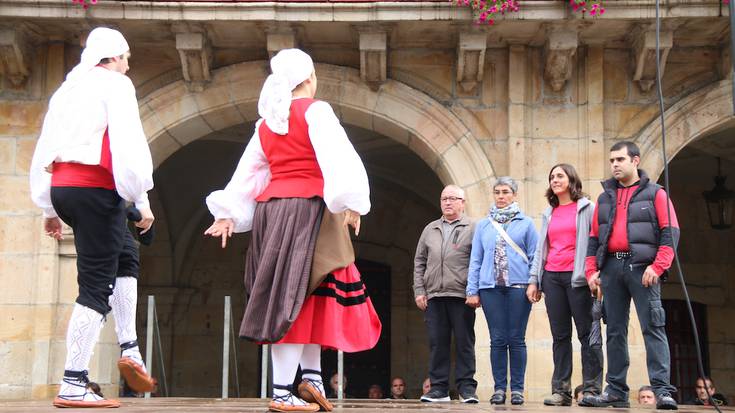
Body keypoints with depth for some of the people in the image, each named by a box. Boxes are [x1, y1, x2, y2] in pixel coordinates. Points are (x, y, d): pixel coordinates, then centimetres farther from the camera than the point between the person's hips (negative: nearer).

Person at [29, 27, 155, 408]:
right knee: (95, 285, -7)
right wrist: (140, 199, -13)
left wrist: (48, 209, 21)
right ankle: (73, 385, -10)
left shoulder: (66, 89, 23)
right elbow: (127, 143, -14)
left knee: (123, 256, 25)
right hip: (95, 188, -8)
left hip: (61, 187, 8)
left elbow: (44, 150, 19)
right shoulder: (115, 84, 0)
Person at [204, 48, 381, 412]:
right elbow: (336, 158, -16)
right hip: (308, 207, -7)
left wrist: (229, 214, 14)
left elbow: (248, 171, 16)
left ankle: (311, 375, 4)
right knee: (299, 294, -8)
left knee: (307, 294, 12)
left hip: (270, 209, 7)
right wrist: (350, 203, -21)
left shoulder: (266, 122, 18)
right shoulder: (315, 110, -3)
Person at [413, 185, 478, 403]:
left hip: (461, 295, -4)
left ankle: (466, 387, 5)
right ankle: (439, 387, 8)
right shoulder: (430, 230, 18)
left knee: (464, 342, 0)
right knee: (437, 343, 3)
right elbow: (419, 262, 18)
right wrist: (419, 290, 8)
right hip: (434, 295, 4)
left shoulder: (472, 229, 5)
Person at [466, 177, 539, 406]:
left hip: (518, 286, -2)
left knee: (516, 339, 0)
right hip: (491, 287, 2)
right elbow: (475, 260, 11)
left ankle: (517, 388, 6)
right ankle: (499, 388, 8)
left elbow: (535, 256, 4)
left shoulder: (525, 223, 7)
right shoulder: (483, 225, 13)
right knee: (498, 339, 2)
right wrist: (472, 290, 4)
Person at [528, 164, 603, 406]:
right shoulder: (548, 214, 20)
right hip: (552, 277, 5)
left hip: (577, 277, -5)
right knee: (560, 336, 4)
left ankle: (592, 388, -4)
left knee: (587, 333, -5)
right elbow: (540, 249, 19)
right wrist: (534, 280, 11)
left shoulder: (586, 208, 5)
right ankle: (561, 390, 5)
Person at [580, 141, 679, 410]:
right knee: (615, 331, 5)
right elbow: (594, 237, 18)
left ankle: (662, 390, -10)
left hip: (641, 267, -4)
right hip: (611, 269, 5)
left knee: (652, 328, -10)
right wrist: (591, 270, 6)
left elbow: (670, 232, -3)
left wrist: (657, 266, -14)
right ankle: (616, 391, 10)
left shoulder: (654, 193, 6)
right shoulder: (605, 198, 19)